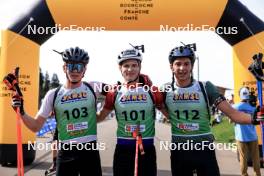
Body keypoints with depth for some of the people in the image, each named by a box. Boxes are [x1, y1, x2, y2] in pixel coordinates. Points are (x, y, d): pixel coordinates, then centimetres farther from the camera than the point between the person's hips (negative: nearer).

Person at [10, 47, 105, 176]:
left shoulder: (94, 88, -4)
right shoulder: (53, 94, 0)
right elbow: (36, 126, 3)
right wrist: (21, 112, -10)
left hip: (90, 151, 0)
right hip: (65, 153, 1)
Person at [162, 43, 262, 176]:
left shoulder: (205, 87, -8)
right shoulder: (166, 90, -3)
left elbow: (232, 112, -15)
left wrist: (254, 118, -30)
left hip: (204, 150, -1)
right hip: (179, 151, 2)